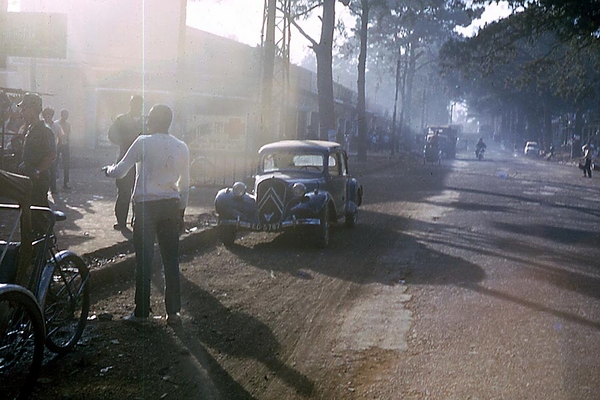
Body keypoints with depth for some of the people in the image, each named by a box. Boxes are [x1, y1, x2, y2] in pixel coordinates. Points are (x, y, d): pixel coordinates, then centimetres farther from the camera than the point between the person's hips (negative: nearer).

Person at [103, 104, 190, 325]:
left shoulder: (144, 143, -8)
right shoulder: (182, 147, 5)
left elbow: (119, 172, -6)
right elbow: (185, 185, 10)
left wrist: (108, 169, 16)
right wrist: (181, 211, 20)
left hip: (146, 206, -4)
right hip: (171, 206, 4)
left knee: (144, 259, 2)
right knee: (171, 259, 7)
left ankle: (141, 311, 7)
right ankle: (173, 311, 10)